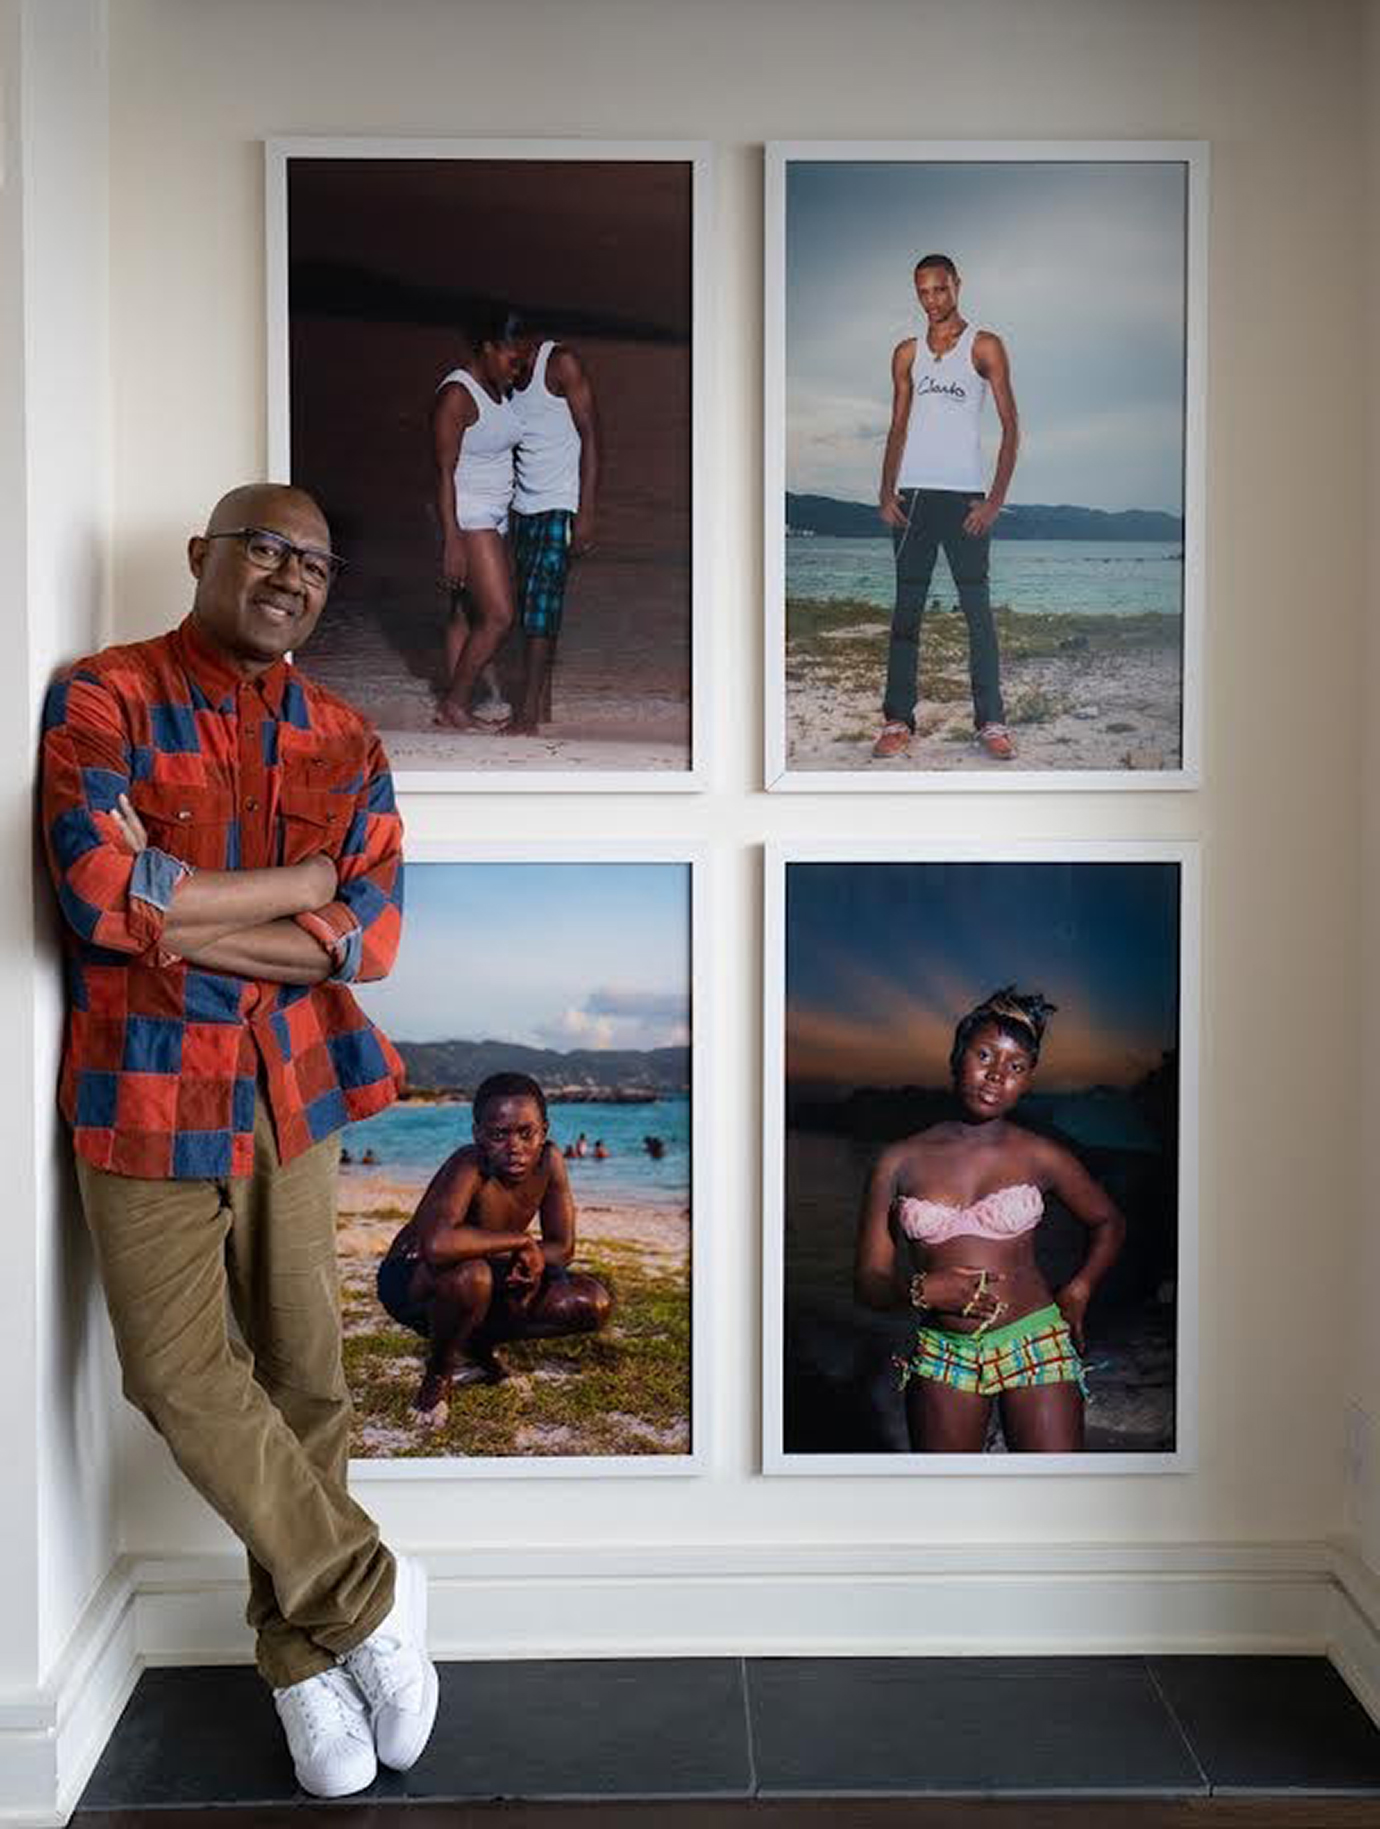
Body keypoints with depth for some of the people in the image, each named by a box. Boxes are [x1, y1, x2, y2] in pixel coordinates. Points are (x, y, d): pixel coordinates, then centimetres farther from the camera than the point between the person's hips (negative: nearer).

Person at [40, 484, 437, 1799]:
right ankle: (370, 1593, 17)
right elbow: (101, 899, -20)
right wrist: (307, 876, -11)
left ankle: (305, 1645, 27)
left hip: (293, 1090, 3)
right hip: (146, 1092, -3)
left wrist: (186, 919, -14)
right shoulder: (101, 700, -5)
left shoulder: (342, 740, 7)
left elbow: (373, 935, -4)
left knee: (302, 1371, 8)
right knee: (179, 1372, -2)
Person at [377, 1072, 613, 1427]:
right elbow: (436, 1245, -50)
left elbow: (562, 1246, -2)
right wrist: (520, 1241, -37)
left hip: (493, 1272, 7)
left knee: (595, 1304, -5)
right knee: (470, 1276, -41)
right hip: (410, 1279, -7)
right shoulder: (469, 1167, -31)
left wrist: (534, 1260, -25)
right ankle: (439, 1372, -8)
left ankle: (475, 1344, 14)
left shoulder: (549, 1161, -13)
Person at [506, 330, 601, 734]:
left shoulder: (562, 363, -9)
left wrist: (585, 514, -17)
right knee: (530, 603, 6)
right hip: (524, 507, 7)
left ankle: (529, 715, -11)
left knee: (541, 604, -10)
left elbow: (589, 438, -12)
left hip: (558, 506, -7)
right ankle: (542, 705, 13)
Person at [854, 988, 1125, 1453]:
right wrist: (923, 1290, -17)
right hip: (943, 1359, 1)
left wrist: (1078, 1291, 4)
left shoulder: (1040, 1157, 1)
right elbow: (868, 1281, 2)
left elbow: (1108, 1222, 18)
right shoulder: (900, 1162, 1)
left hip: (1036, 1350, -1)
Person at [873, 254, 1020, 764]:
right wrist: (887, 493, 2)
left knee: (977, 610, -2)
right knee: (906, 609, 2)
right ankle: (898, 721, 5)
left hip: (965, 493, -3)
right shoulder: (907, 353, 15)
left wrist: (996, 498, -10)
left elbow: (1011, 426, 0)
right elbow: (897, 428, 16)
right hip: (913, 493, 3)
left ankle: (991, 722, 1)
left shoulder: (984, 346, 4)